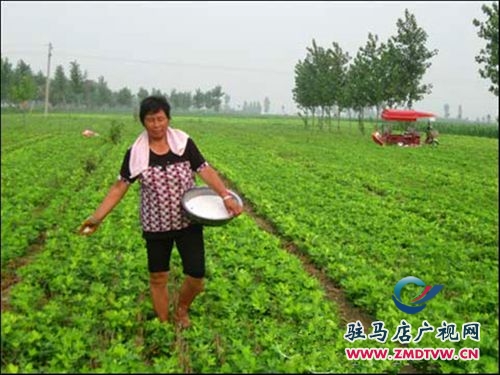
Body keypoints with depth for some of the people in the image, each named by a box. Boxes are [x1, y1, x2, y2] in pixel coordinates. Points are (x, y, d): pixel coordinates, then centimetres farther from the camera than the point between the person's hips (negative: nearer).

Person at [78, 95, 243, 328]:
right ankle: (163, 325, 31)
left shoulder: (184, 143, -8)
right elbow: (119, 187, -4)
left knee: (196, 275, -3)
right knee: (158, 278, 11)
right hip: (155, 225, 1)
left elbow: (206, 171, -12)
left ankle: (181, 310, 29)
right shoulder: (136, 153, -6)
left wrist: (226, 197, -26)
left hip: (188, 221, 0)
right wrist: (96, 217, -12)